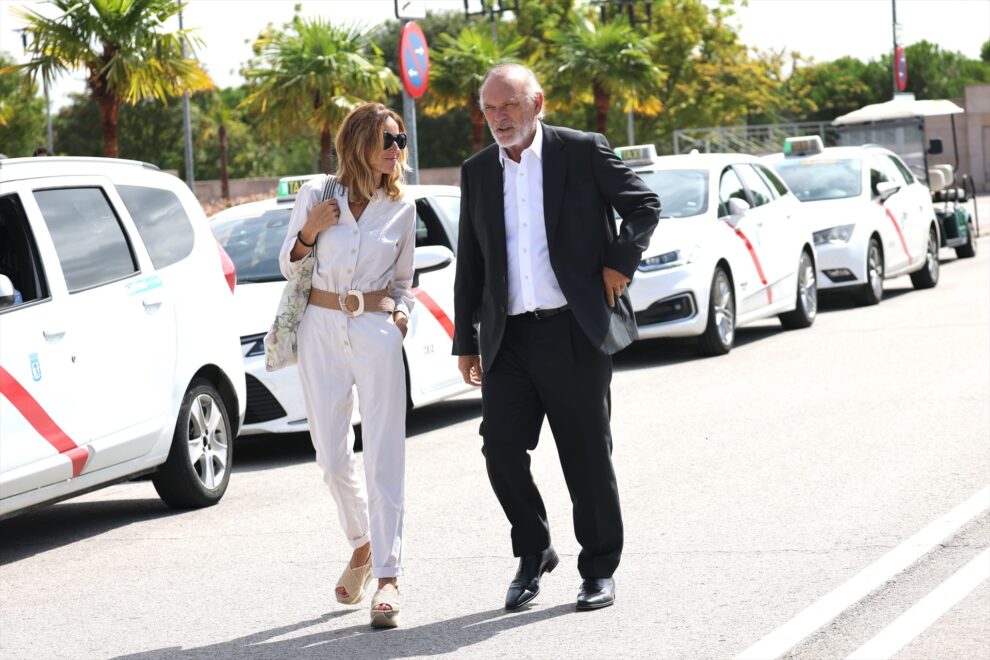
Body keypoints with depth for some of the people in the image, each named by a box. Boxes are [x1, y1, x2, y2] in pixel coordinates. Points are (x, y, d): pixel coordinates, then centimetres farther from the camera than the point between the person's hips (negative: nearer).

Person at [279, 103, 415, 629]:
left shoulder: (403, 209, 6)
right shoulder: (316, 194, 1)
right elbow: (288, 265, 10)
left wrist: (401, 313, 0)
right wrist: (308, 232, -9)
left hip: (377, 332, 0)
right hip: (321, 329, 1)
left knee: (383, 456, -9)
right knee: (332, 456, 5)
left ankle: (387, 577, -10)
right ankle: (362, 545, 30)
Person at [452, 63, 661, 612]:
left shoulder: (583, 152, -1)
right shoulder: (477, 172, 11)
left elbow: (644, 205, 7)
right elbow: (469, 264, 14)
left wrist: (620, 263, -4)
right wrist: (466, 342, 12)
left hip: (575, 333, -3)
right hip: (509, 336, 3)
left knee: (587, 457, 2)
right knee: (501, 448, -5)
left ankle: (599, 570, 16)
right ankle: (533, 553, 17)